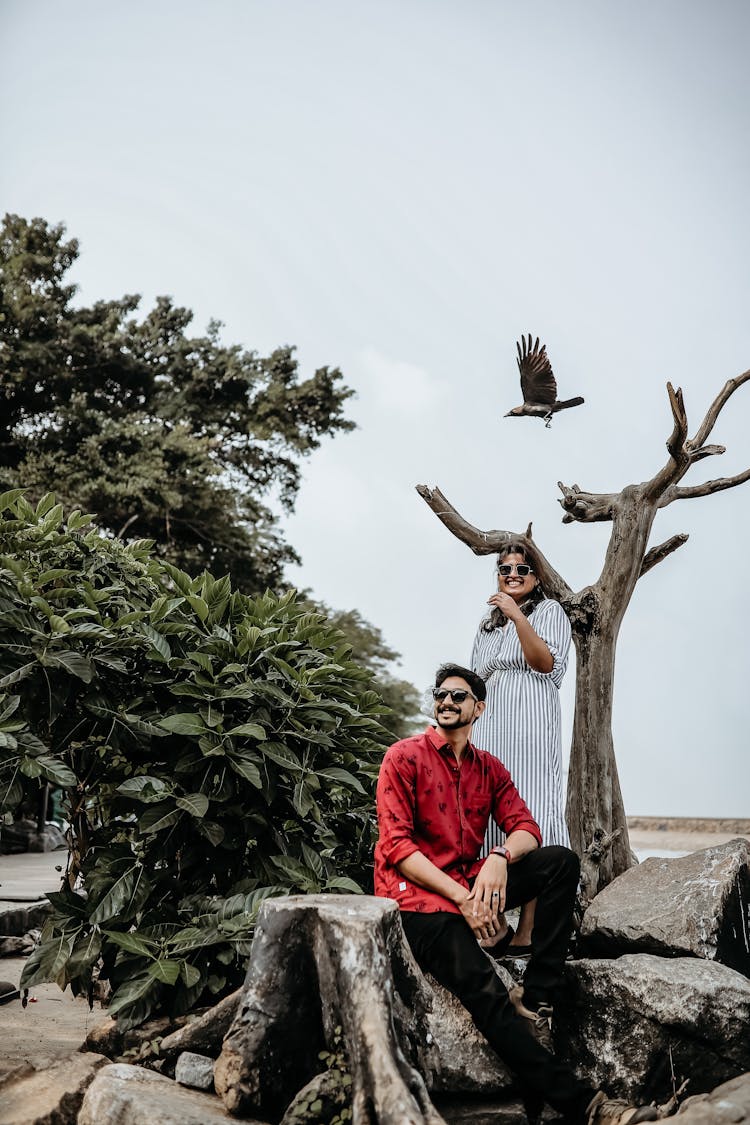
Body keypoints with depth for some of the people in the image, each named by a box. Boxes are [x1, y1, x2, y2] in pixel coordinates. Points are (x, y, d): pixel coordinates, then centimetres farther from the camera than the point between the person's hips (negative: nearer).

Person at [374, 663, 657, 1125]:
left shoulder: (490, 769, 14)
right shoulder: (404, 758, -3)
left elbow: (526, 828, 4)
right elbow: (397, 845, -11)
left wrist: (500, 858, -21)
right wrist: (461, 897, -21)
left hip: (471, 884, 6)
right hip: (416, 895, -6)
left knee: (562, 861, -14)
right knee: (487, 991, -27)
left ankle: (535, 1000, -19)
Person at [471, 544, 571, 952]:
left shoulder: (549, 611, 7)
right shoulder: (487, 623, 25)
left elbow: (546, 663, -9)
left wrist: (518, 617, -17)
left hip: (530, 726, -6)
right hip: (488, 728, 7)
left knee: (529, 815, -11)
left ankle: (527, 931, -12)